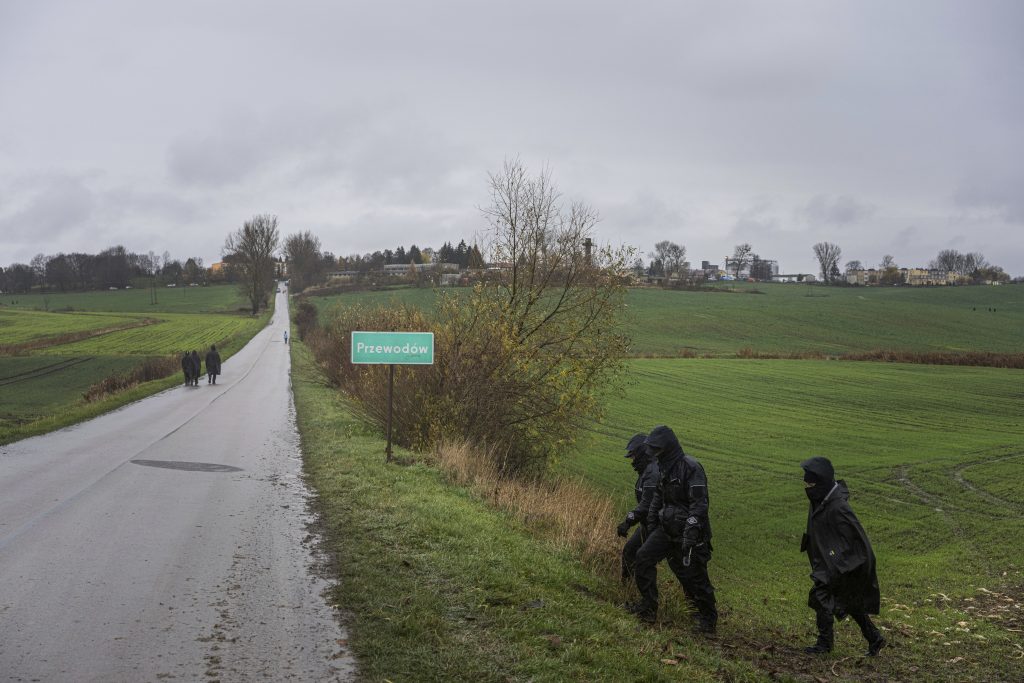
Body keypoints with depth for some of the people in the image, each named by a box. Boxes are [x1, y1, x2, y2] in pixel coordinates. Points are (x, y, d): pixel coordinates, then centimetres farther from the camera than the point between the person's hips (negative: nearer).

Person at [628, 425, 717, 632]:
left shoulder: (690, 467, -18)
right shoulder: (663, 467, 10)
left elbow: (699, 503, -23)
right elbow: (658, 497, 21)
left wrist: (690, 533, -28)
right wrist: (651, 525, 19)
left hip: (688, 530, -8)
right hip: (666, 528, 8)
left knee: (695, 576, -1)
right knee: (644, 557, -3)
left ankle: (708, 618, 17)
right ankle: (648, 608, 5)